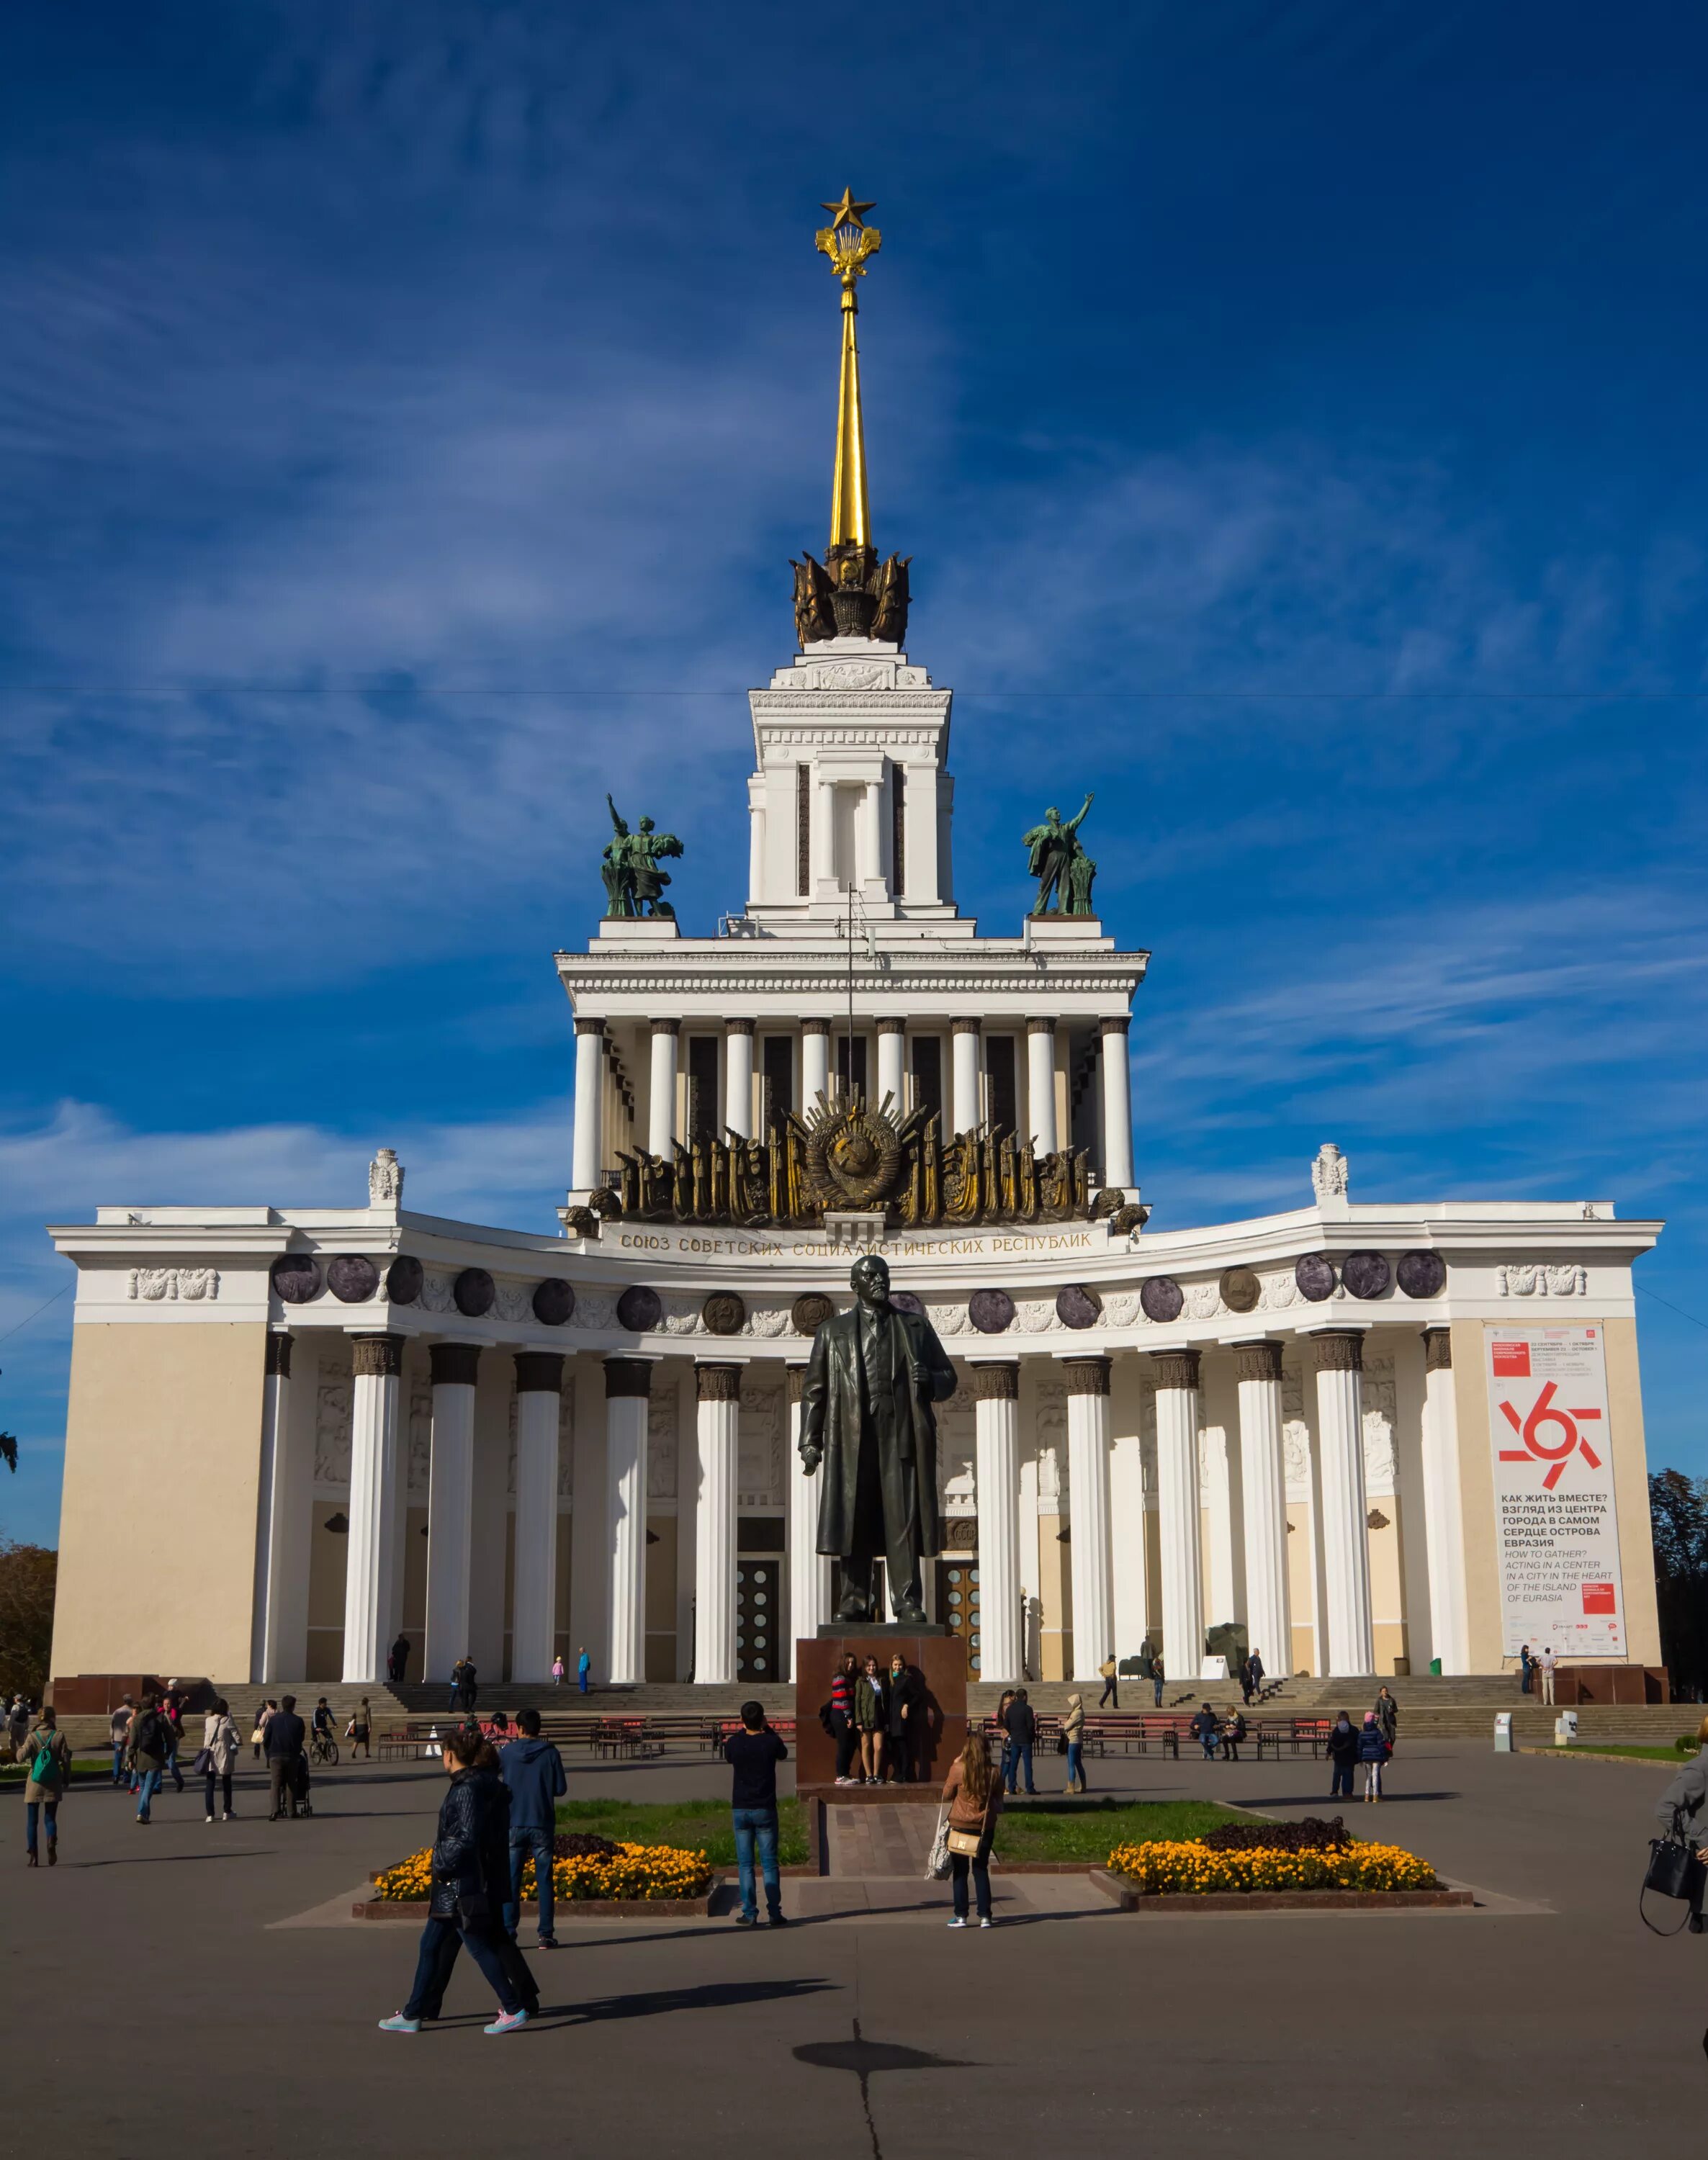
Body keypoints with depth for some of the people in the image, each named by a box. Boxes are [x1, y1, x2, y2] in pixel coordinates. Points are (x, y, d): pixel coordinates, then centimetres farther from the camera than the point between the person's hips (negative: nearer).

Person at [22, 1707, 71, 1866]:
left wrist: (22, 1746, 7)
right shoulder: (59, 1736, -4)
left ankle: (32, 1856, 3)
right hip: (53, 1784, 0)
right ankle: (51, 1842, -19)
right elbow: (66, 1759, -3)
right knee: (51, 1818, 10)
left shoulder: (32, 1737, -6)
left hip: (34, 1783, 0)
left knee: (32, 1821, 8)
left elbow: (22, 1756, -14)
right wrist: (67, 1779, 8)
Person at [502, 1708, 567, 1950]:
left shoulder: (508, 1753, -1)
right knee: (544, 1880, 5)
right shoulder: (550, 1753, -4)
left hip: (514, 1824, 0)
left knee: (511, 1879, 6)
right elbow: (561, 1789, -3)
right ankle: (545, 1934, 2)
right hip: (543, 1825, 0)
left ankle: (508, 1932, 2)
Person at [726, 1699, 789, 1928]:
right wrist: (768, 1730, 15)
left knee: (745, 1864, 6)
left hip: (740, 1810, 1)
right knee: (769, 1863, 4)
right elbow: (784, 1754, 14)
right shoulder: (771, 1742, -9)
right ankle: (775, 1913, 3)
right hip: (765, 1810, -1)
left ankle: (750, 1913, 5)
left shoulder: (734, 1743, -5)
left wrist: (744, 1731, 18)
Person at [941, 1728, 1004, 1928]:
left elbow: (946, 1796, -1)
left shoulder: (958, 1769, -14)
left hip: (960, 1826, -2)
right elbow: (999, 1805, 1)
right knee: (981, 1870, 12)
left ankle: (961, 1916, 8)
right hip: (985, 1827, 2)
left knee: (960, 1871, 9)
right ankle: (984, 1916, 9)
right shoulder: (994, 1773, -6)